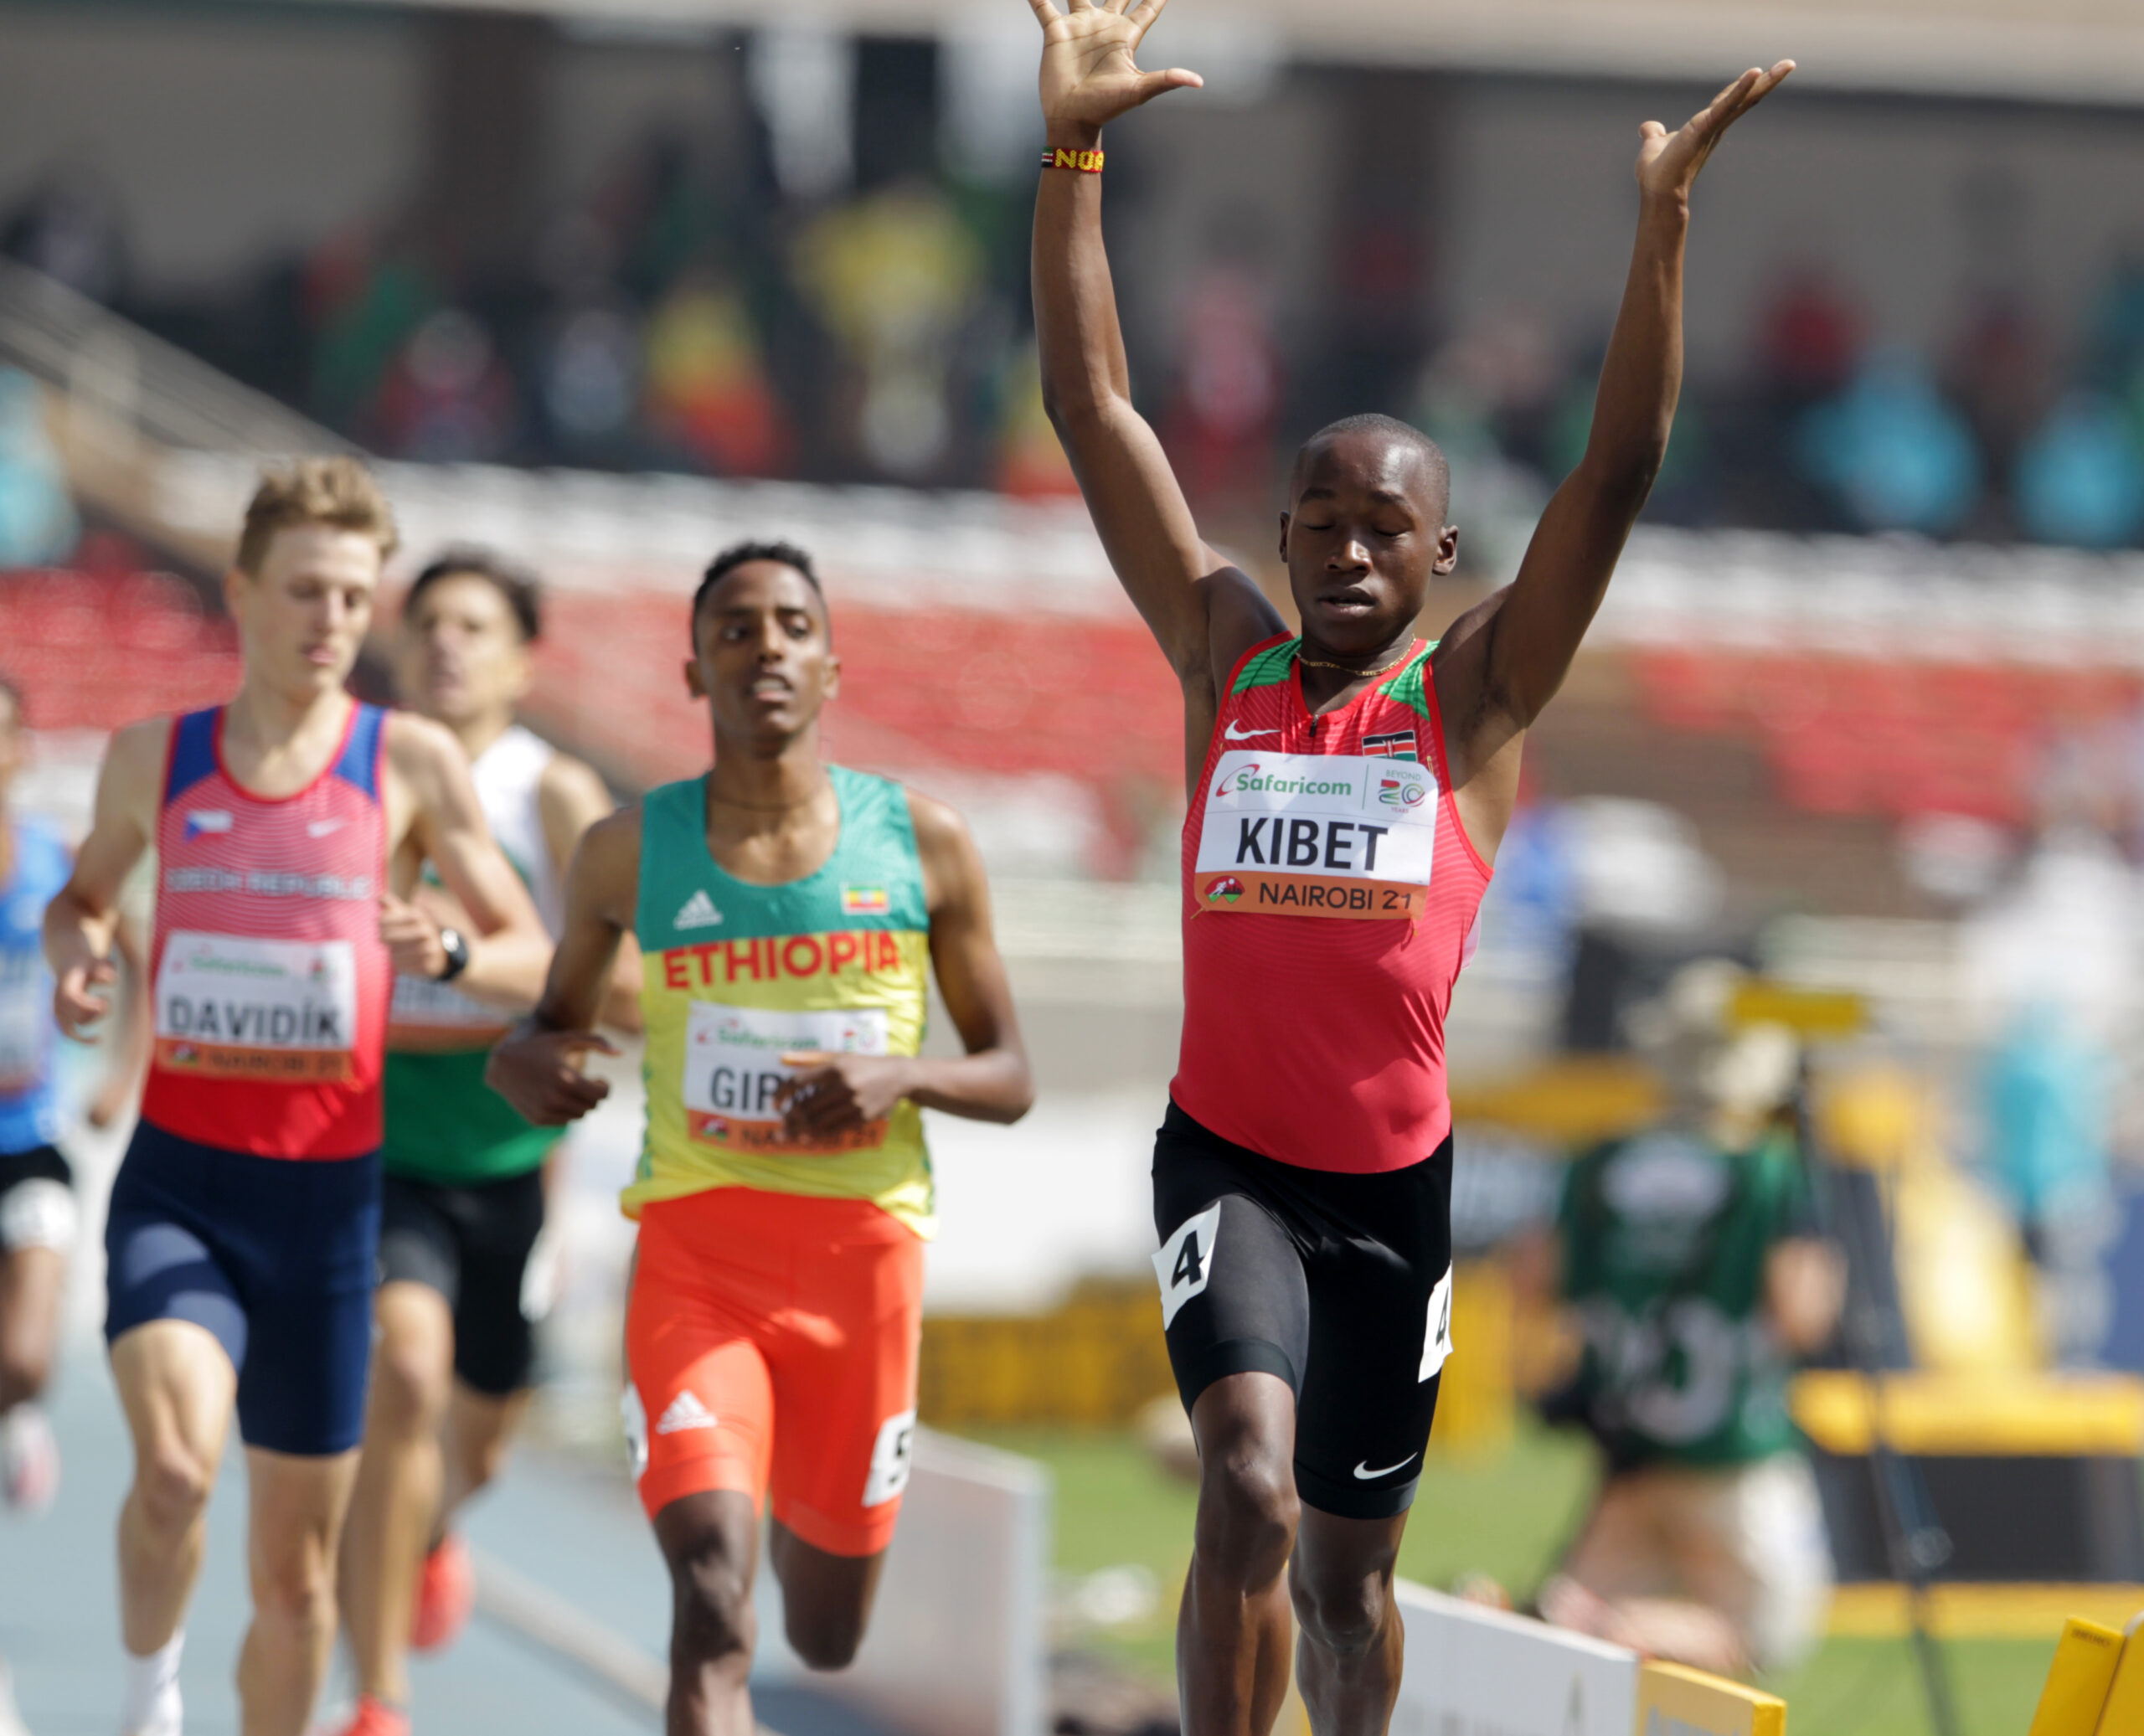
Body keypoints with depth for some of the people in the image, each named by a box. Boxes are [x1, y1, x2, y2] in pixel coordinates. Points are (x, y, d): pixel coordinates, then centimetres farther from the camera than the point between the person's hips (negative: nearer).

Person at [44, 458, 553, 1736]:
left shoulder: (411, 764, 0)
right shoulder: (152, 758, 5)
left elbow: (534, 962, 4)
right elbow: (86, 894, 24)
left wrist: (449, 951, -18)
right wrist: (75, 956, 1)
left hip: (326, 1194, 0)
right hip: (176, 1183, 0)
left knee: (297, 1566, 7)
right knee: (177, 1467, -26)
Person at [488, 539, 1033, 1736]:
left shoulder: (923, 843, 2)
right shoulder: (632, 851, 2)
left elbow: (1011, 1081, 7)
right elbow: (561, 1018, 16)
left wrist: (901, 1076, -15)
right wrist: (527, 1061, -9)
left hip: (864, 1246, 2)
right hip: (694, 1244, -2)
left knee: (827, 1637, 15)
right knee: (714, 1600, -22)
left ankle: (792, 1506, 52)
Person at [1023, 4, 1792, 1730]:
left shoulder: (1477, 695, 0)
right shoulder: (1226, 657, 3)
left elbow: (1623, 465, -9)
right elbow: (1093, 406, 1)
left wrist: (1664, 222, -19)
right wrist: (1074, 149, -6)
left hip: (1396, 1180, 1)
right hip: (1225, 1157, -1)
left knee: (1350, 1561, 12)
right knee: (1251, 1489, -22)